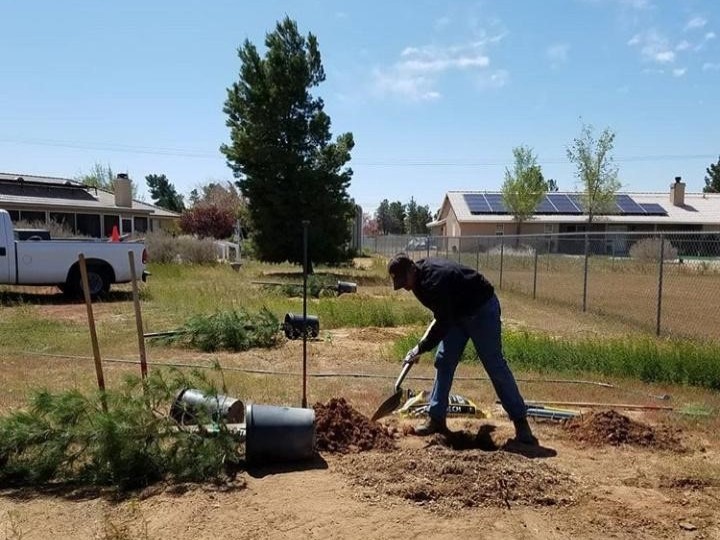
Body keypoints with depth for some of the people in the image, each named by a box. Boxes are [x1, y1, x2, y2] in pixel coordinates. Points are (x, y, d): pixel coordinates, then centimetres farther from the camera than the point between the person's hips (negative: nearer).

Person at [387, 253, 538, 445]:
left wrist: (420, 349, -23)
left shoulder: (434, 281, -33)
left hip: (482, 309, -9)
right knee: (443, 362, 3)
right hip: (458, 312, 9)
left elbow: (444, 323, -30)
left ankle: (521, 423, 2)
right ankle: (436, 418, 9)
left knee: (495, 366, -7)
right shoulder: (421, 276, -4)